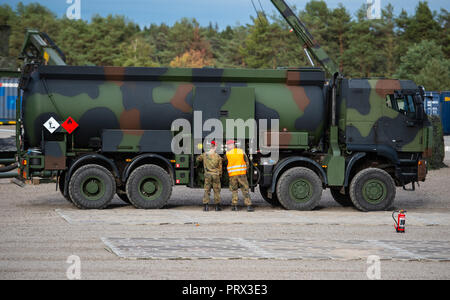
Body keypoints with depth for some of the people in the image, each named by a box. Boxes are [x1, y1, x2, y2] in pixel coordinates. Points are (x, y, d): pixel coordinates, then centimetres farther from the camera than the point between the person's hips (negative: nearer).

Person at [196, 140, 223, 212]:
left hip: (207, 174, 1)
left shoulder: (204, 155, -2)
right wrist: (220, 175, 15)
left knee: (207, 190, 7)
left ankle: (206, 206, 2)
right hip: (216, 174, -1)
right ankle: (217, 206, 8)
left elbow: (198, 159, 16)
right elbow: (220, 167, 1)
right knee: (216, 190, 7)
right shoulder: (218, 157, -5)